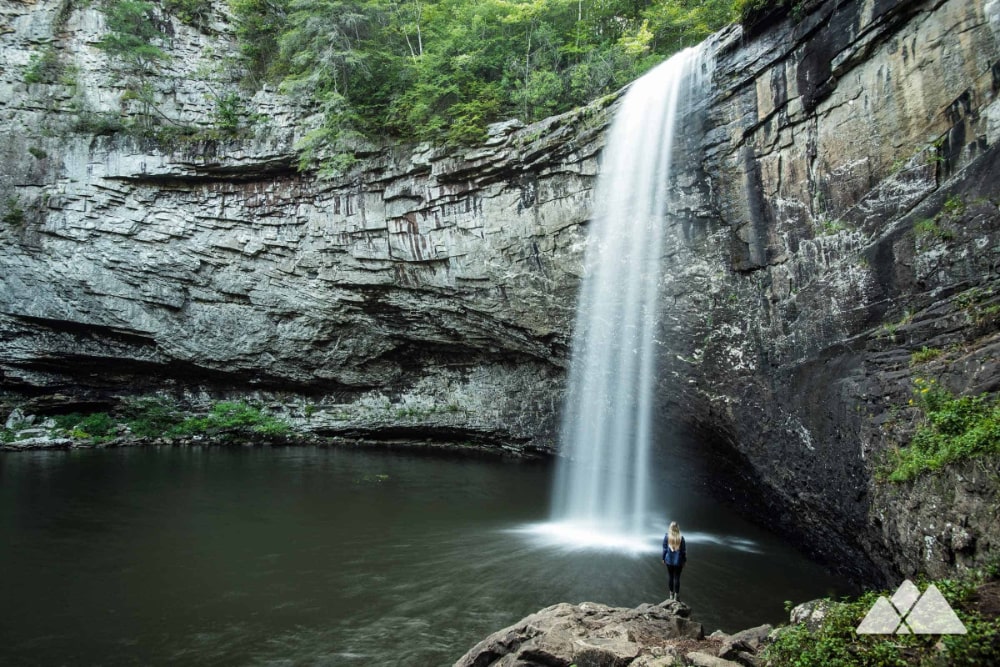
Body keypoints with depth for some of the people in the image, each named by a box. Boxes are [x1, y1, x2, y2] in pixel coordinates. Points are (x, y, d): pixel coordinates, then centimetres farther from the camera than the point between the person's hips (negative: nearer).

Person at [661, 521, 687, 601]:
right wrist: (684, 561, 7)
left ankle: (671, 594, 27)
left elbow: (664, 549, -5)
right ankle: (676, 596, 14)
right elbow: (684, 551, -5)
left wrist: (663, 558, 8)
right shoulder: (681, 538, -13)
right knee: (677, 577, 8)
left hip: (669, 560, 1)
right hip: (678, 561, -1)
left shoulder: (666, 537, -12)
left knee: (670, 576, 16)